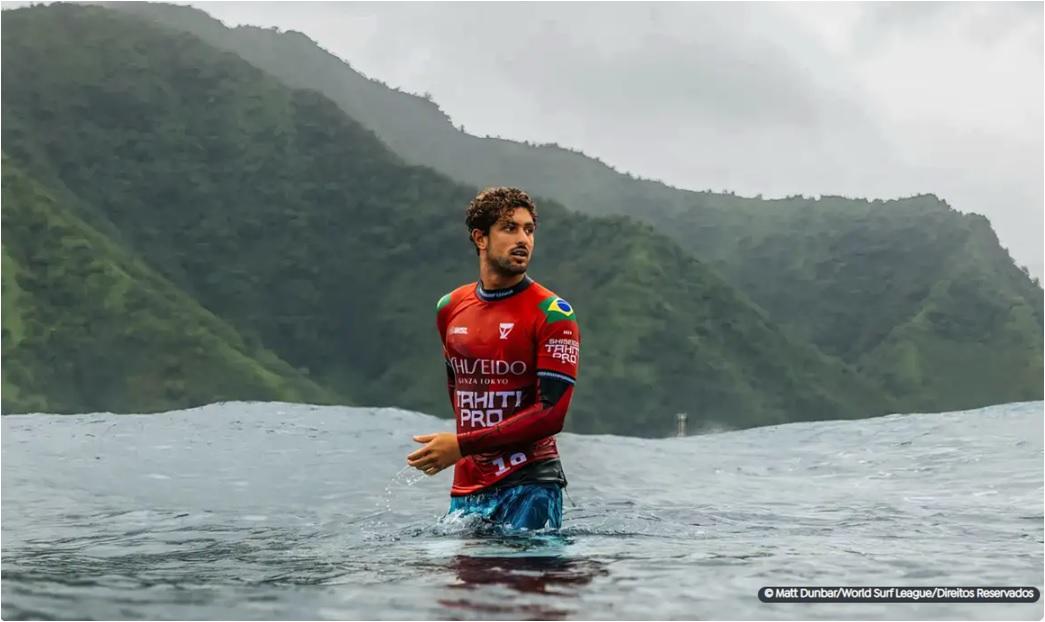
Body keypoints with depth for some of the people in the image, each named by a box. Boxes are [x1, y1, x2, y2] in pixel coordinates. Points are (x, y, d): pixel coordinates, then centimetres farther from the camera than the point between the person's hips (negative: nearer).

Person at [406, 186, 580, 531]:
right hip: (466, 490, 5)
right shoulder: (450, 308, 9)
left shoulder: (553, 314, -8)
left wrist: (463, 445, -17)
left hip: (529, 487, -5)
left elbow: (551, 413, -15)